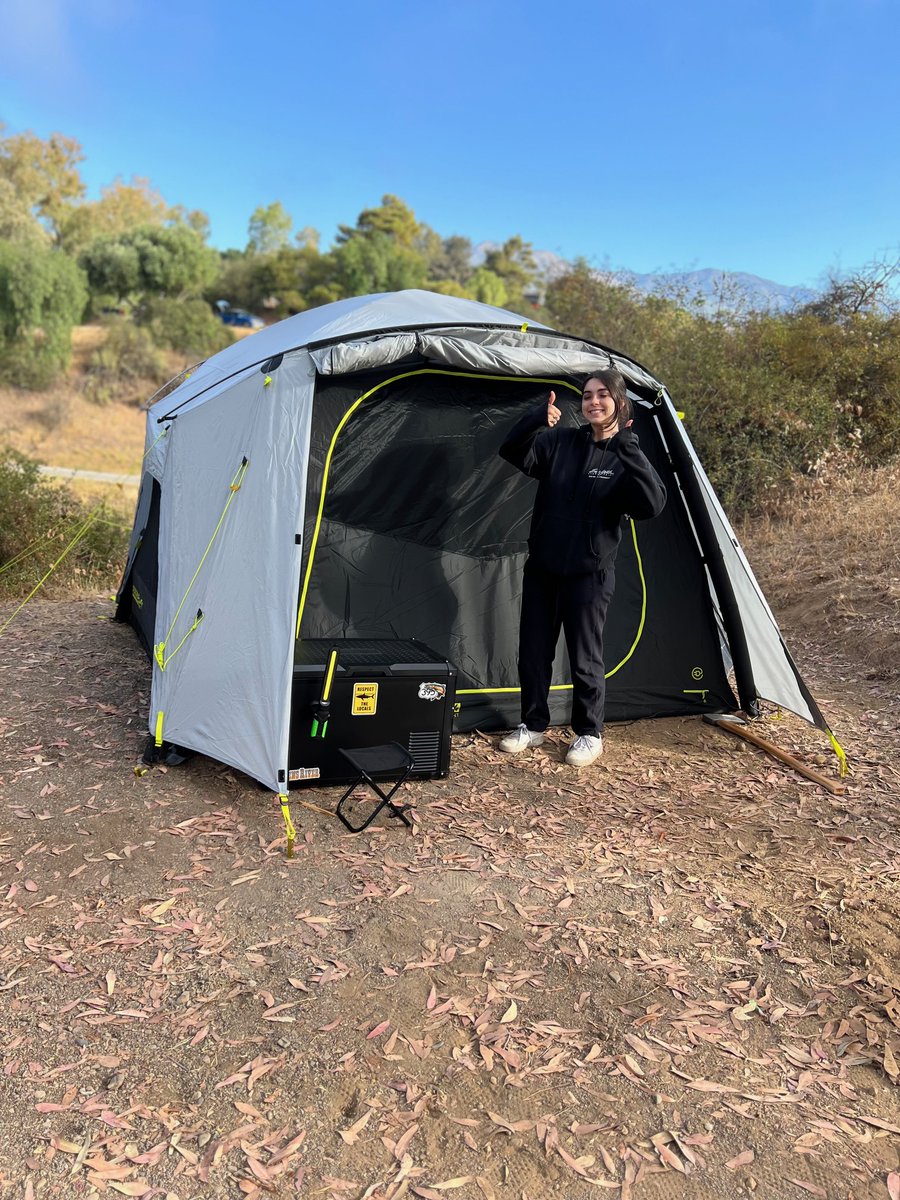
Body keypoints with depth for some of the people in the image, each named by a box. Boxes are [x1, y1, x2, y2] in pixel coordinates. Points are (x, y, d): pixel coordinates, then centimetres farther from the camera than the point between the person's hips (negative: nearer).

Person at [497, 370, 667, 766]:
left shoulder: (626, 457, -4)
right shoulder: (559, 442, 4)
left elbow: (652, 505, -22)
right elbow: (513, 453, -10)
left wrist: (627, 447, -28)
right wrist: (536, 420, -28)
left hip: (588, 573, -3)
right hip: (542, 568, 4)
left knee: (585, 656, 3)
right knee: (533, 651, 10)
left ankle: (590, 734, 22)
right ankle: (532, 726, 27)